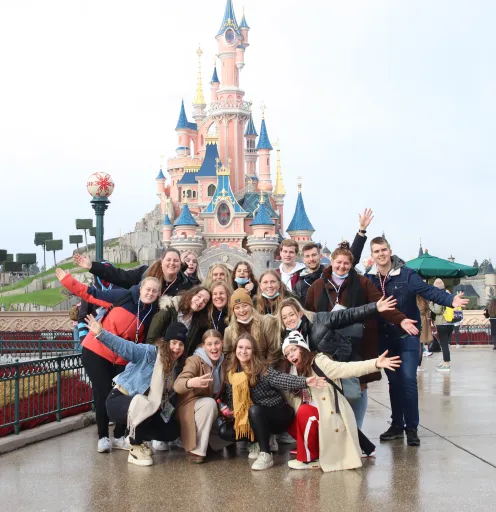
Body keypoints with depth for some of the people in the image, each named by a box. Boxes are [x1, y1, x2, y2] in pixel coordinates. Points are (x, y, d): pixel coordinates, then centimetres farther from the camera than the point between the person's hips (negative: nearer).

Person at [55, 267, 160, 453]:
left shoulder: (151, 314, 1)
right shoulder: (123, 296, -10)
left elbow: (142, 340, 7)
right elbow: (92, 294, -7)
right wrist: (67, 280, -12)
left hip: (122, 360, 4)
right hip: (96, 351, -4)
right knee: (103, 394, -3)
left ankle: (118, 437, 20)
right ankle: (103, 438, 13)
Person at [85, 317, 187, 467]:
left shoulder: (177, 367, 3)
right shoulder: (149, 352, -18)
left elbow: (170, 397, 7)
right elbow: (125, 346, -31)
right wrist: (101, 333, -44)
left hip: (147, 408, 7)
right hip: (120, 400, -7)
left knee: (172, 430, -2)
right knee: (141, 405, -39)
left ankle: (135, 437, 20)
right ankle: (135, 449, -15)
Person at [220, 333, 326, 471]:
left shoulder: (262, 368, -18)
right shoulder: (232, 372, -1)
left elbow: (280, 379, -35)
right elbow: (230, 396, 6)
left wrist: (304, 381, -52)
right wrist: (227, 409, -16)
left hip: (278, 414, -6)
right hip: (259, 418, 6)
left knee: (254, 410, -36)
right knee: (225, 432, -8)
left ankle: (266, 455, -27)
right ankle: (262, 440, 11)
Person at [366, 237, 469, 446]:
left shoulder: (406, 275, -9)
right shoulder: (369, 278, 2)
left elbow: (429, 291, -19)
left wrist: (451, 300, -34)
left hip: (407, 337, -3)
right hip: (384, 339, 3)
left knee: (408, 380, -7)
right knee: (394, 382, 11)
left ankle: (411, 428, 2)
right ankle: (397, 425, 21)